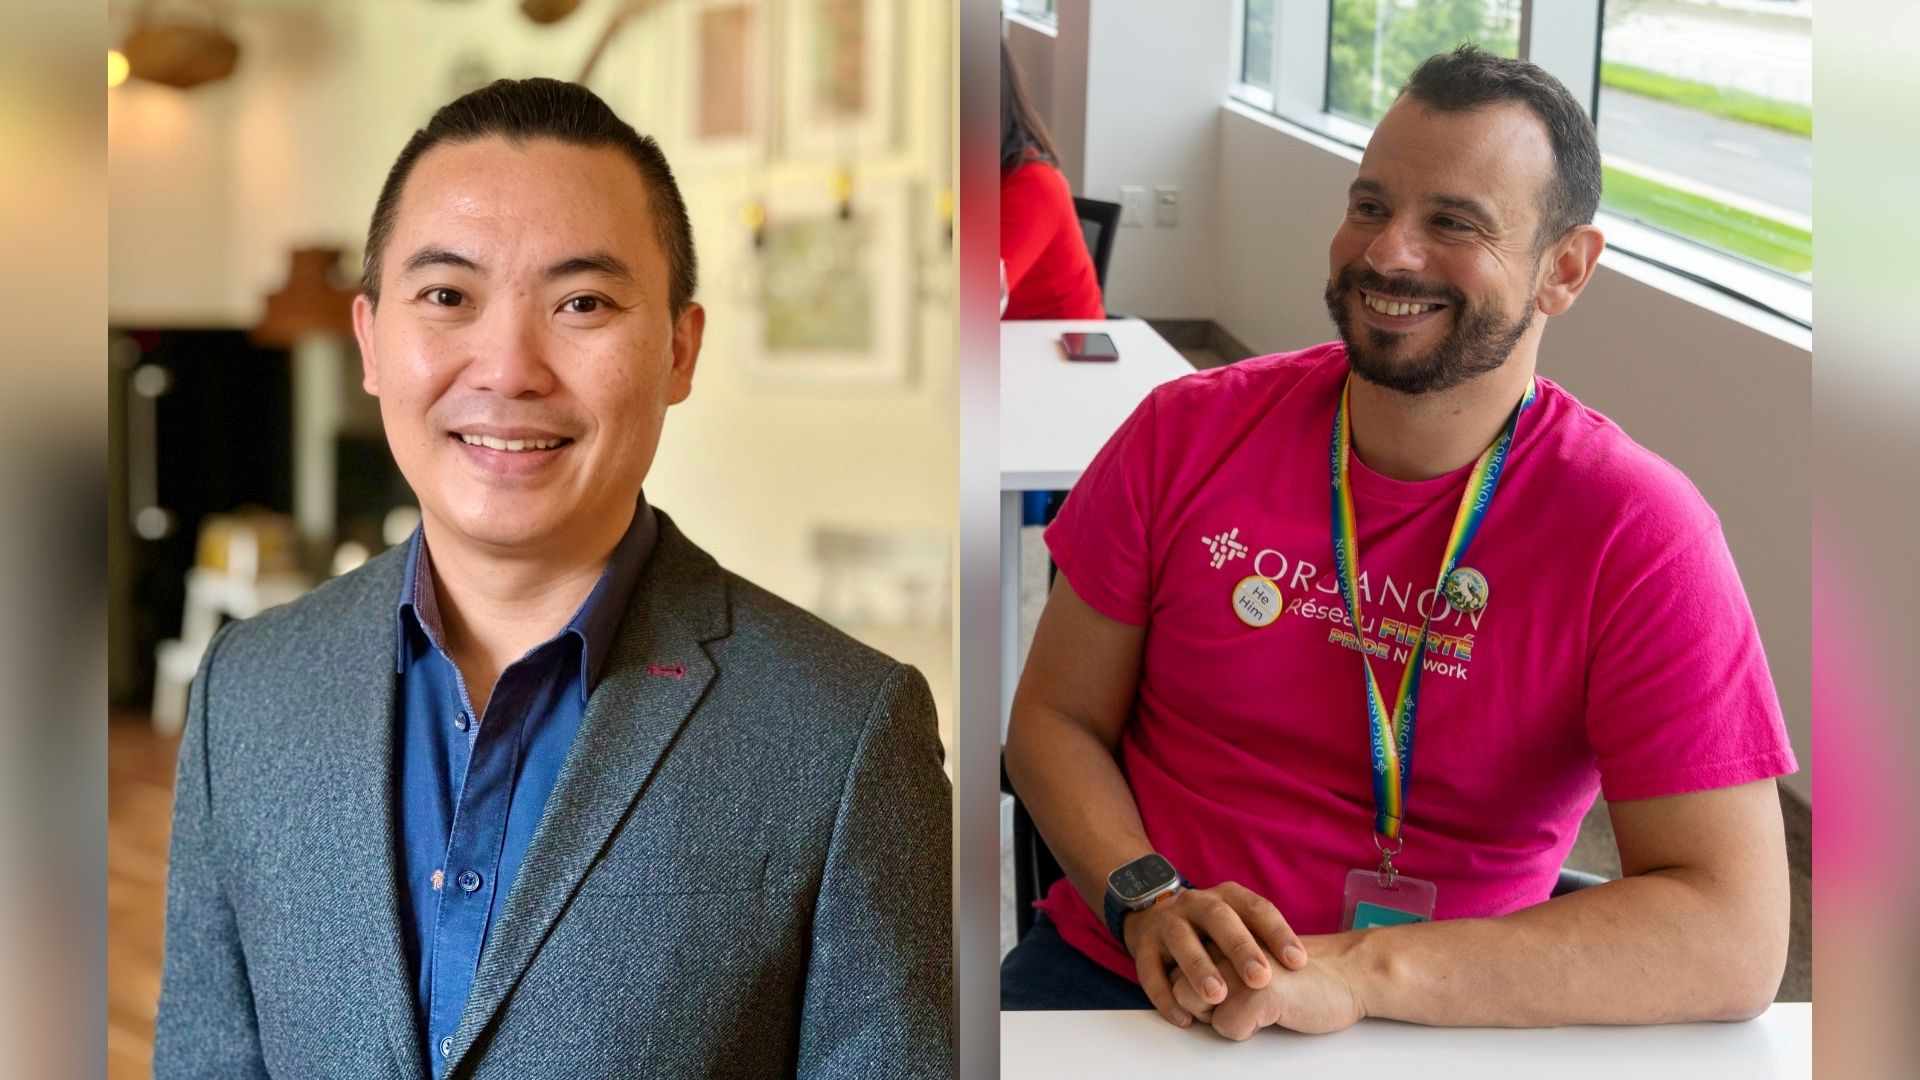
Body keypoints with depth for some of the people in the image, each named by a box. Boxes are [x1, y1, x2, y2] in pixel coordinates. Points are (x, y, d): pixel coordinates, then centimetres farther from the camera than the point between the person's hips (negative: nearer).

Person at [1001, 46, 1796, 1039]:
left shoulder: (1637, 535, -12)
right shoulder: (1186, 434, -2)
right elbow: (1057, 717, 5)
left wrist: (1358, 971, -24)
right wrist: (1150, 904, -14)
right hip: (1112, 976, 1)